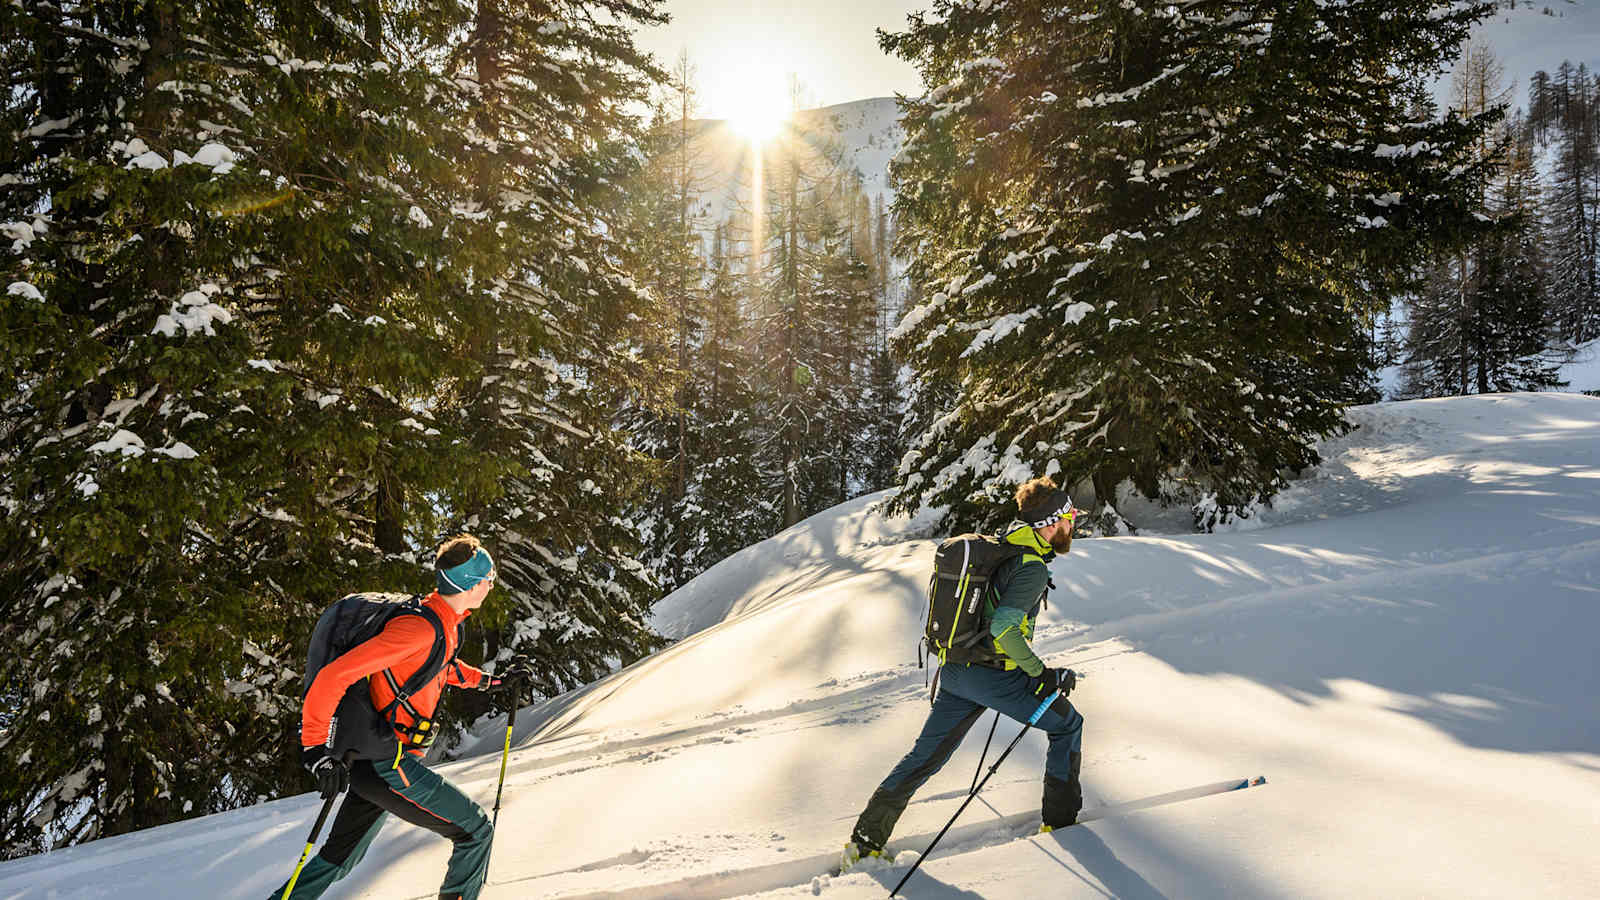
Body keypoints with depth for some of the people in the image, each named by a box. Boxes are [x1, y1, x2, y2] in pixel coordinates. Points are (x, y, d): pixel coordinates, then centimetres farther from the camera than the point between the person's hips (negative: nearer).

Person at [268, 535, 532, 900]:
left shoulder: (445, 624, 8)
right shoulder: (421, 628, -23)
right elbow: (334, 675, -25)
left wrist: (494, 680, 26)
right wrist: (316, 748, -27)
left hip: (371, 764, 10)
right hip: (388, 765, -10)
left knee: (338, 860, 22)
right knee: (475, 831, -1)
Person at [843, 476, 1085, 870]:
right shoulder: (1032, 568, -16)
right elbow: (1003, 627, -27)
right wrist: (1041, 673, -19)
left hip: (954, 670, 8)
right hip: (990, 676, -8)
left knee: (925, 756, 13)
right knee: (1067, 723, 14)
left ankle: (866, 839, 14)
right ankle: (1060, 820, 21)